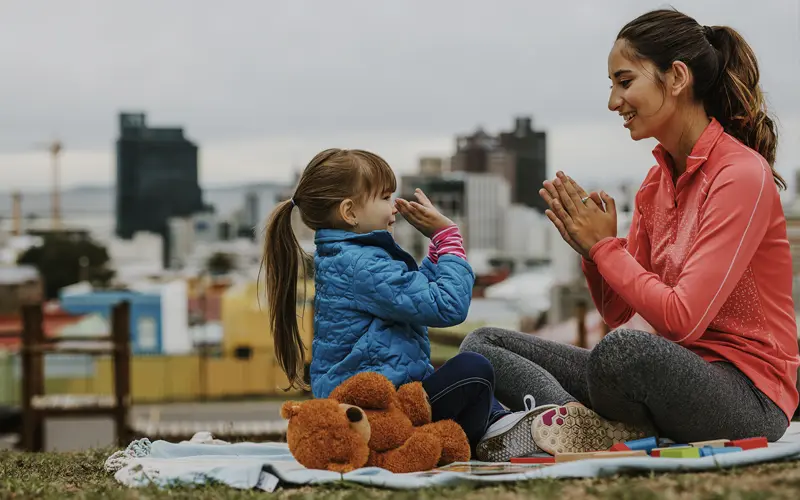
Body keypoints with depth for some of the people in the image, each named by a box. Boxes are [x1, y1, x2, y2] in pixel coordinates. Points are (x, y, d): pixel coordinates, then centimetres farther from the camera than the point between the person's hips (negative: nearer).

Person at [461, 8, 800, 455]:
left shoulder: (743, 175, -13)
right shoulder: (659, 181, 13)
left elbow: (682, 317, -21)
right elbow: (617, 312, 14)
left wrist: (604, 246, -11)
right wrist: (591, 247, -5)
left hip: (750, 398, -9)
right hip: (678, 371, 9)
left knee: (625, 351, -42)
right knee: (483, 345, 2)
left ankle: (589, 426, -9)